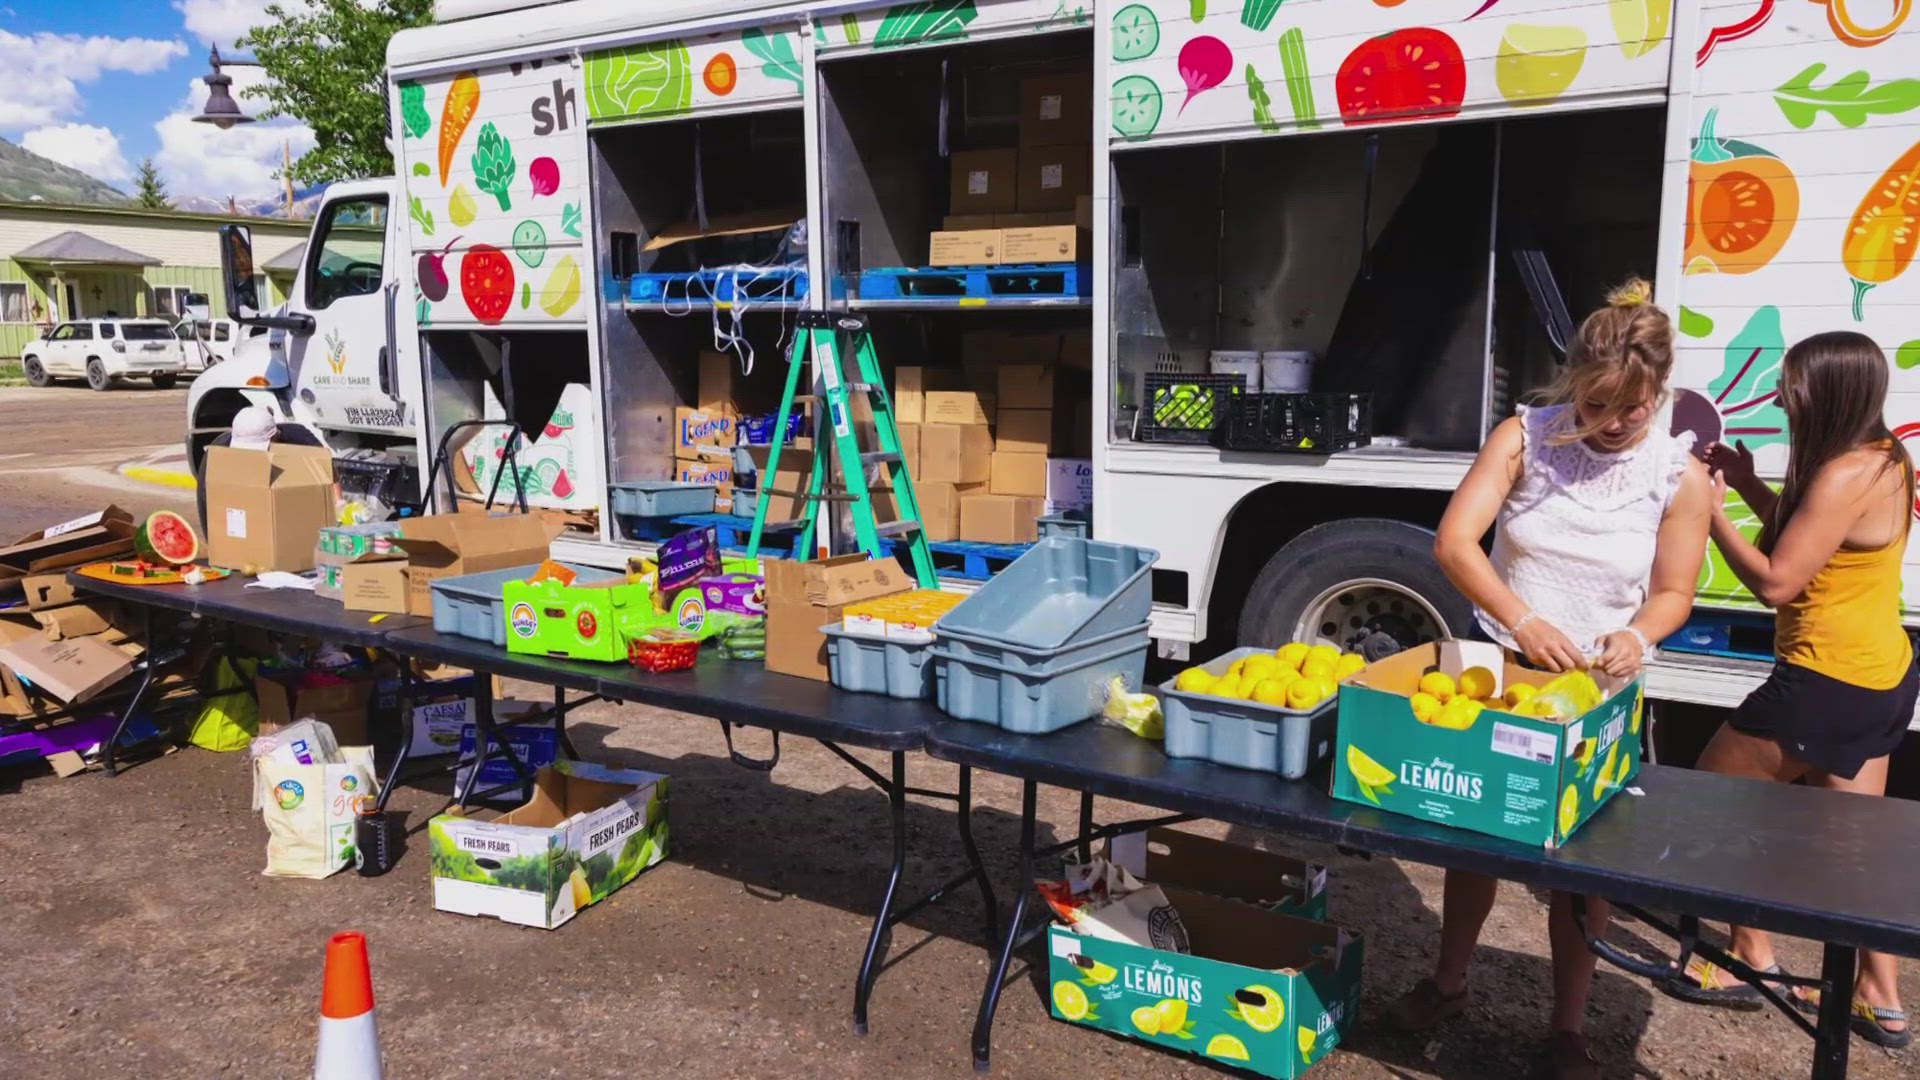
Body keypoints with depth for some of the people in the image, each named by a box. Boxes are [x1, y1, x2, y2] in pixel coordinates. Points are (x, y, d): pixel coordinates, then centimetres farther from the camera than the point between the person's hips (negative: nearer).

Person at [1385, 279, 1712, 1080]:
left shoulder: (1680, 474, -6)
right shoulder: (1524, 437, -9)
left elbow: (1673, 592, 0)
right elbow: (1454, 542, -19)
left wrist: (1638, 635, -24)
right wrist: (1522, 621, -33)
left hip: (1601, 688, 0)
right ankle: (1447, 983, 33)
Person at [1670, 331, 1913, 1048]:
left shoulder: (1846, 475, -23)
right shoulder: (1882, 457, 8)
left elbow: (1775, 582, -22)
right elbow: (1803, 536, 19)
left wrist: (1712, 510, -13)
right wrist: (1746, 483, 9)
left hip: (1828, 683, -10)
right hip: (1882, 674, 10)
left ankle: (1752, 962, 16)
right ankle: (1880, 1000, 26)